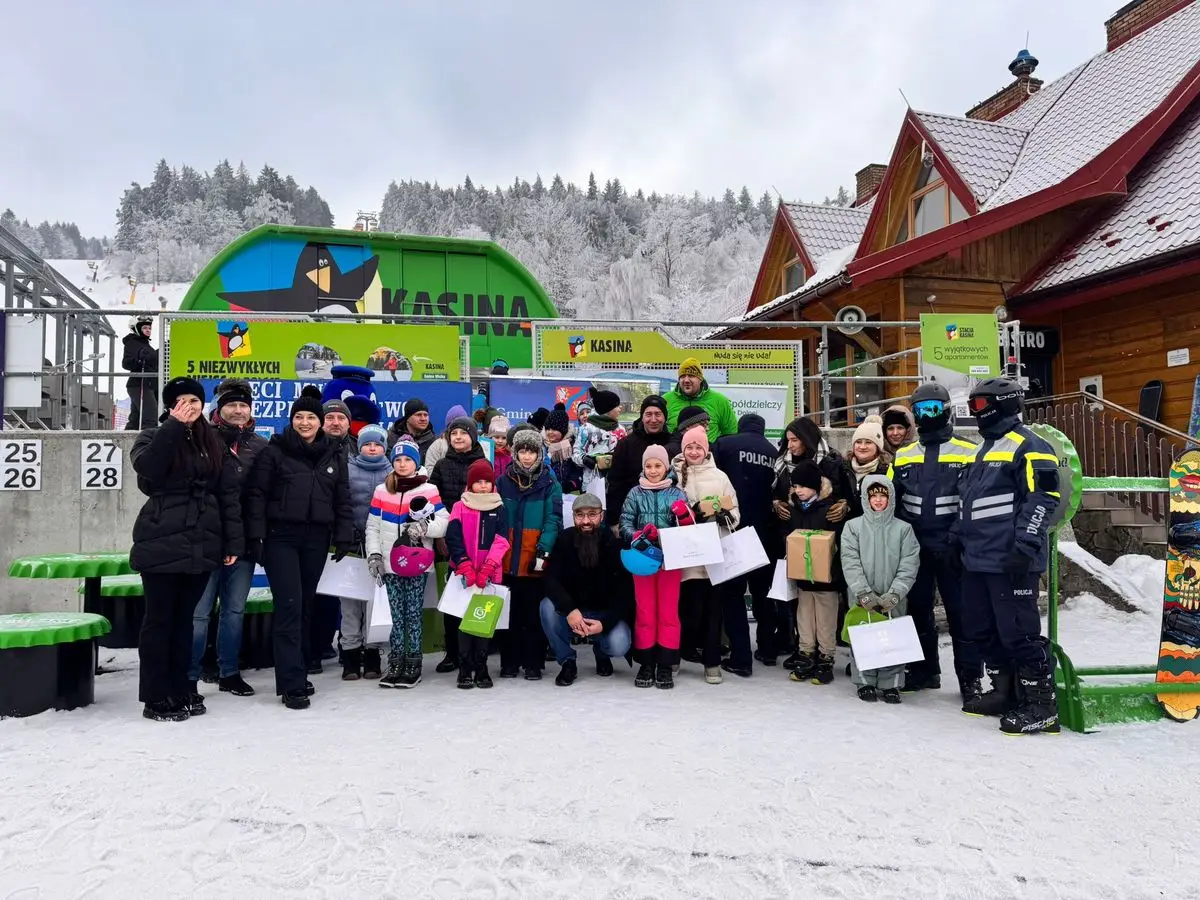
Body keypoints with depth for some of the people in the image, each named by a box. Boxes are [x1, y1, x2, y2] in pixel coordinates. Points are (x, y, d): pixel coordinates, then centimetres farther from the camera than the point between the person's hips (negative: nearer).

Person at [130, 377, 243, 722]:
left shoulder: (213, 442, 12)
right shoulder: (153, 437, 2)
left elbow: (228, 493, 9)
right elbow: (147, 468, -21)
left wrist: (233, 541, 3)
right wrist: (174, 426, -21)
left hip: (201, 544, 4)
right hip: (162, 544, -4)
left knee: (184, 619, 12)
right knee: (160, 620, 2)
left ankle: (181, 690, 20)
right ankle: (156, 697, 9)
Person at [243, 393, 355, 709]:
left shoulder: (334, 456, 10)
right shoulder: (274, 452, -1)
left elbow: (343, 501, 11)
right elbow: (256, 494, -4)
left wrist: (344, 537, 4)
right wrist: (256, 535, -12)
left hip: (316, 539, 4)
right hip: (280, 537, -4)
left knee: (306, 607, 10)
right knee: (289, 607, -9)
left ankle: (294, 674, 23)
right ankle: (292, 686, -6)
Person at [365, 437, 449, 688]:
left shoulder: (428, 490, -1)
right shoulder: (382, 491, 9)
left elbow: (445, 522, -4)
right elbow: (373, 527, 10)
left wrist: (425, 526, -20)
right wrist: (374, 555, 1)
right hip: (391, 563, 3)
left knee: (414, 614, 1)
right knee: (396, 615, 6)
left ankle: (413, 665, 10)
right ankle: (395, 665, 13)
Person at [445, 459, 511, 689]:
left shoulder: (499, 509, 6)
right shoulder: (460, 507, 4)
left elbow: (501, 541, -3)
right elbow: (453, 538, -5)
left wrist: (487, 569, -15)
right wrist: (465, 566, -16)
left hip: (490, 575, 1)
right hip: (464, 573, -1)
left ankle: (481, 668, 13)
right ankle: (465, 669, 6)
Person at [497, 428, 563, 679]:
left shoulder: (550, 484, 0)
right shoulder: (503, 482, 7)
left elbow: (553, 520, -7)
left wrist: (543, 550, -18)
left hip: (535, 561, -2)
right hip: (507, 560, 2)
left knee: (534, 612, 5)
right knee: (509, 612, 9)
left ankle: (534, 664, 15)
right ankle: (509, 662, 20)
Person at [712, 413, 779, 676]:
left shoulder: (724, 444, -1)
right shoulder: (774, 452, 6)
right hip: (766, 533, 3)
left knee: (733, 592, 4)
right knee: (763, 590, 20)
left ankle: (740, 658, 0)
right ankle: (768, 649, 29)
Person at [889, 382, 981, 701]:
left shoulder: (967, 453, -1)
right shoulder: (903, 456, 10)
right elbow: (891, 500, 12)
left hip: (953, 548, -4)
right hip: (915, 547, 4)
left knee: (961, 612, 0)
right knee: (918, 608, 12)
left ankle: (970, 677, 9)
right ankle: (924, 670, 24)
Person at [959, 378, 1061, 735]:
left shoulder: (1027, 445, -9)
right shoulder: (984, 448, 21)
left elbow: (1044, 497, -18)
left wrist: (1025, 545, -23)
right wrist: (962, 541, 24)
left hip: (1010, 561, -10)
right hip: (978, 558, 10)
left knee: (1018, 632, -7)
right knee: (982, 630, 15)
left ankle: (1042, 706, 4)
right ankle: (1005, 692, 29)